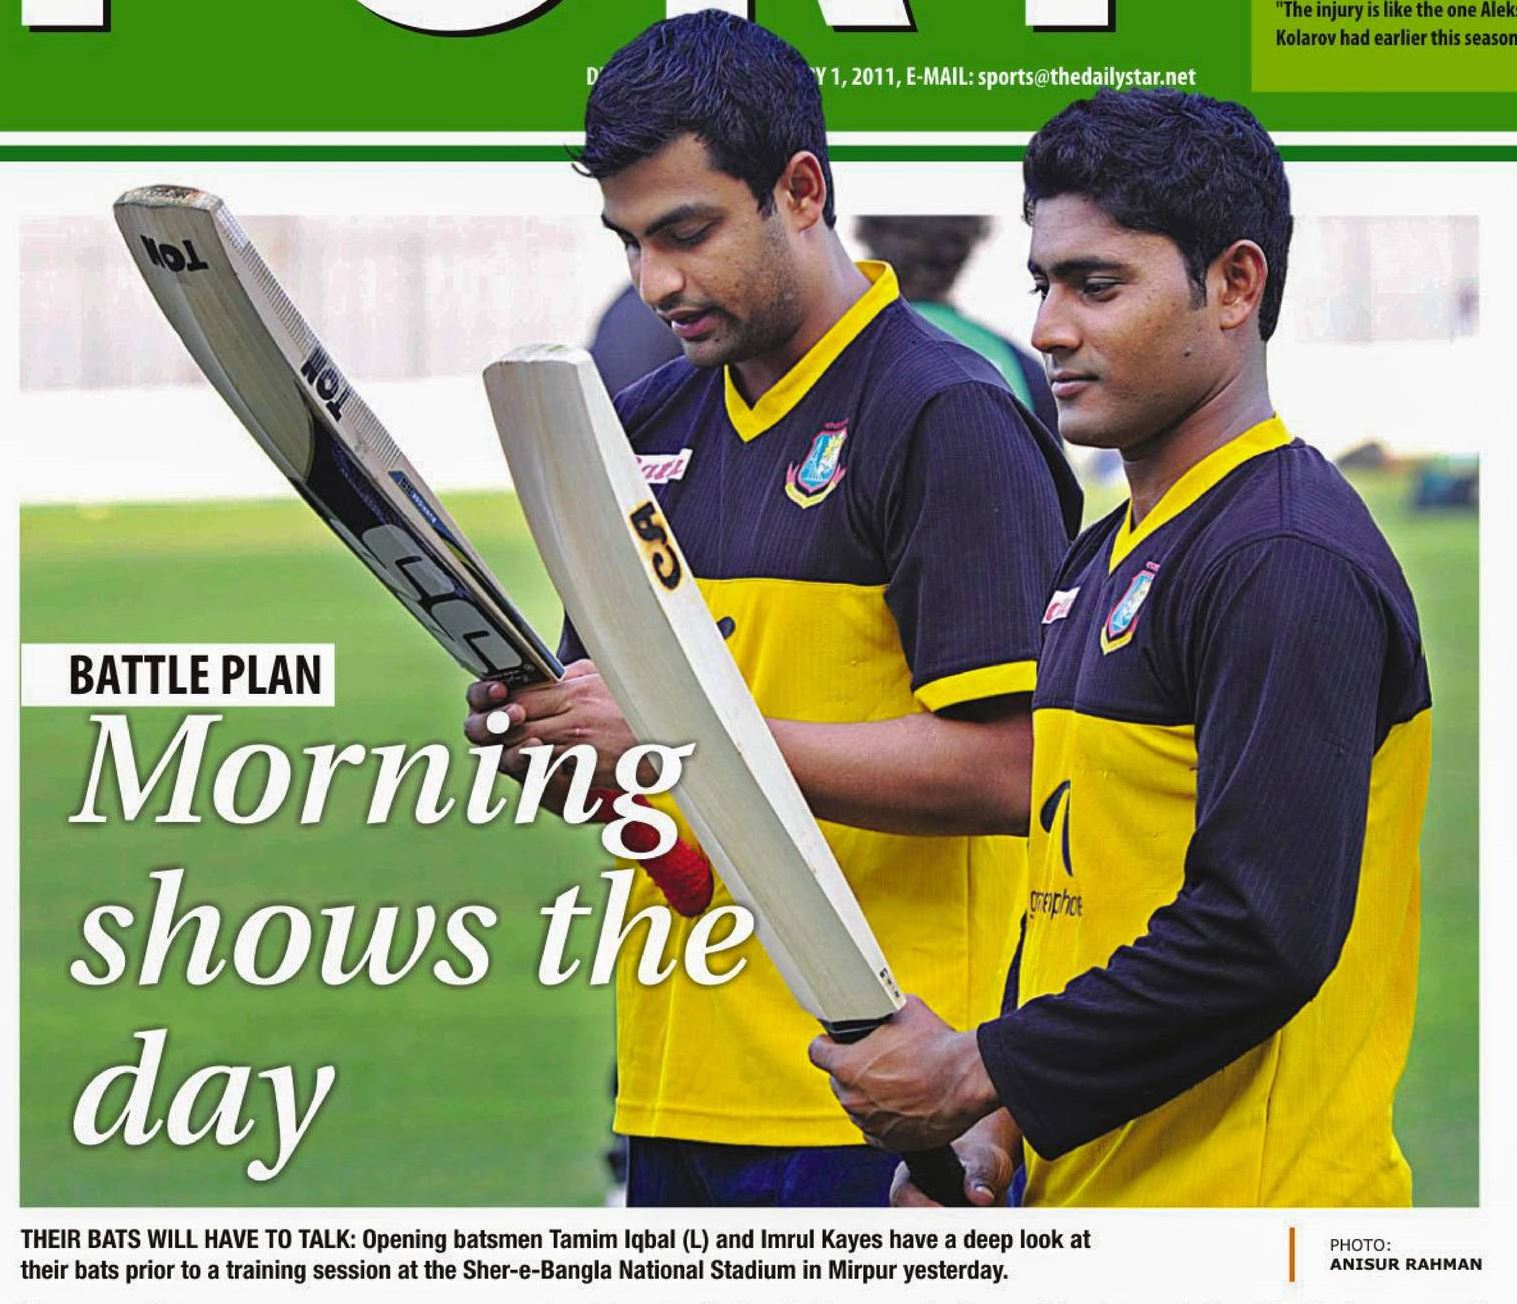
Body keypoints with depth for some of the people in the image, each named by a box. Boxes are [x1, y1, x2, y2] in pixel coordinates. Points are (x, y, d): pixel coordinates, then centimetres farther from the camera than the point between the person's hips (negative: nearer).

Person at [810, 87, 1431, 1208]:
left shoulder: (1292, 564, -14)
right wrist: (1001, 1120, 7)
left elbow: (1263, 935, -22)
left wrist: (980, 1074, -16)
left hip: (1245, 1200, -9)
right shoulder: (1100, 562, 17)